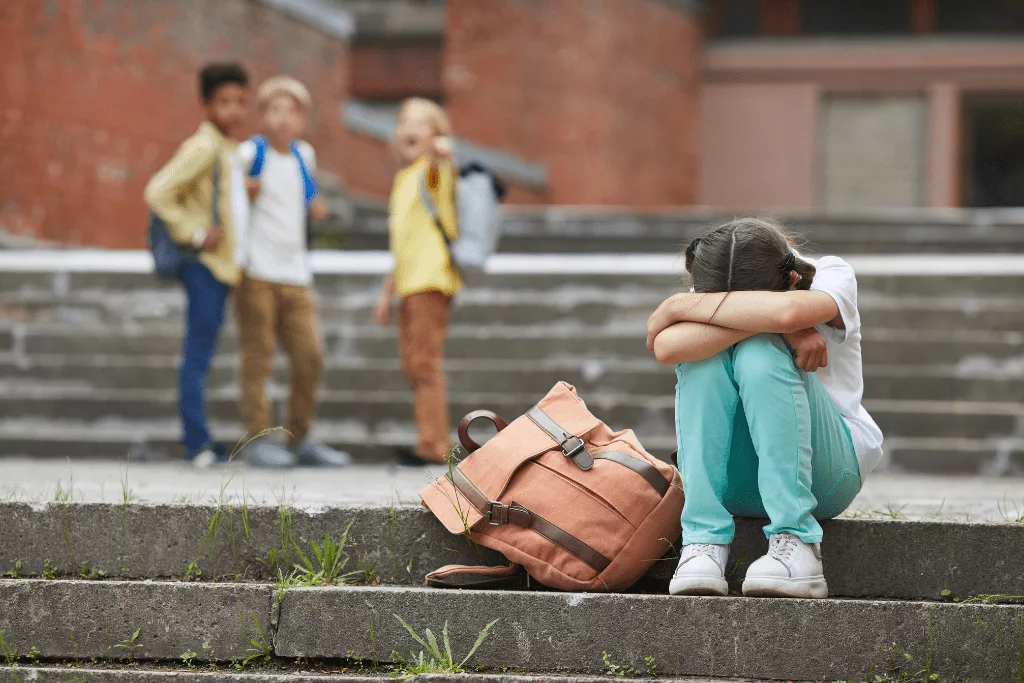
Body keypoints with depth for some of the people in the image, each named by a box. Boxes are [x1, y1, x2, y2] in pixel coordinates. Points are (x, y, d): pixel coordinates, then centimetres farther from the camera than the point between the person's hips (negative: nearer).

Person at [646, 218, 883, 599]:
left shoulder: (832, 277, -12)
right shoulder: (708, 306, -5)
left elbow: (788, 310, -38)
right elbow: (665, 347, -29)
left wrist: (681, 306, -26)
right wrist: (775, 325, -34)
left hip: (828, 472, -2)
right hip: (734, 481, 2)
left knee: (759, 355, -29)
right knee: (706, 355, -25)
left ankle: (795, 543, -32)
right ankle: (704, 541, -29)